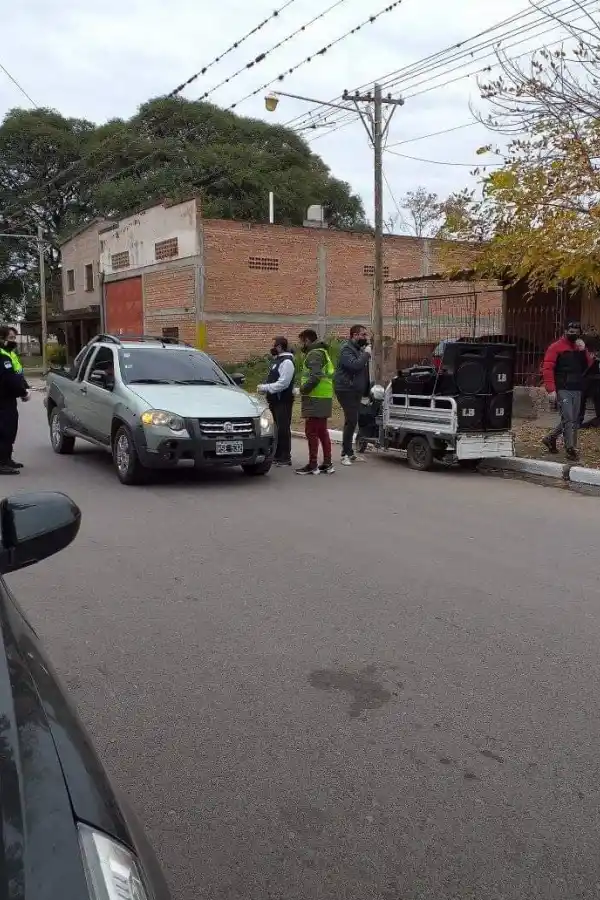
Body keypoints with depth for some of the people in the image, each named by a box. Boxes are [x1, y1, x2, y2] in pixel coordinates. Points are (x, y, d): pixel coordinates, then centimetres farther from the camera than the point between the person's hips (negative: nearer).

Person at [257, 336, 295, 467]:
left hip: (283, 401, -10)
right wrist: (264, 388, 7)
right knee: (276, 428, 15)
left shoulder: (286, 362, -15)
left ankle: (285, 458, -2)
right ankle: (277, 455, 24)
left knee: (283, 429, -7)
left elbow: (283, 383, -23)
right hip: (275, 400, 10)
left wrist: (265, 388, -19)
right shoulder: (278, 360, 18)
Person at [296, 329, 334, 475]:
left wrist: (304, 389, -15)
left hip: (316, 399, -11)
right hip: (324, 398, 11)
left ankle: (312, 465, -4)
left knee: (311, 431, -6)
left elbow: (316, 376, -25)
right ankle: (327, 464, 18)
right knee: (322, 431, 14)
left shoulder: (314, 354, -12)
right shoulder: (321, 352, 21)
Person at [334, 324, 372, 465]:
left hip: (356, 390, 9)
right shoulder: (346, 349, -10)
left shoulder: (360, 349, 18)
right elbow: (354, 365, -28)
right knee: (351, 421, -12)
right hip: (347, 390, -9)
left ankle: (349, 452, 20)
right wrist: (366, 354, -16)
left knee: (352, 421, 12)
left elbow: (363, 370, 20)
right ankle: (346, 454, -6)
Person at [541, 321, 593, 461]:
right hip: (562, 390, -7)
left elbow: (589, 365, 9)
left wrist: (584, 351, -6)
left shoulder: (580, 347, 16)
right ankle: (570, 449, -5)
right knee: (568, 420, -11)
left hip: (577, 390, 7)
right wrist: (551, 390, -18)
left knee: (573, 420, 9)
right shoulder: (556, 347, -4)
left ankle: (550, 439, 24)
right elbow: (547, 369, -10)